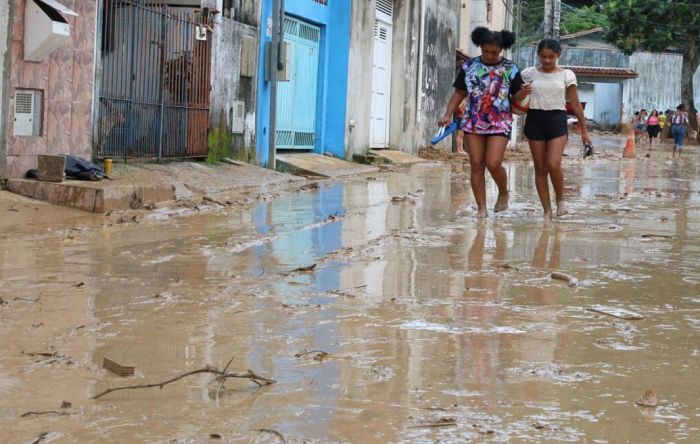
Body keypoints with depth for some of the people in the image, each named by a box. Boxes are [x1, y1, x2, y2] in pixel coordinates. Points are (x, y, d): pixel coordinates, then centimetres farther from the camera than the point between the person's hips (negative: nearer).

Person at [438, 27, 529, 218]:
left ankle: (503, 193, 15)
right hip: (473, 122, 3)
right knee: (476, 165, 0)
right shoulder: (469, 66, 5)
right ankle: (481, 207, 6)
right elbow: (459, 93, 10)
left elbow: (516, 96, 2)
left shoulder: (510, 69, 0)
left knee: (493, 164, -14)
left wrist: (522, 93, -21)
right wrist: (448, 115, 0)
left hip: (499, 123, -3)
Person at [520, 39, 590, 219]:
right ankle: (547, 210, 9)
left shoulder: (566, 75, 3)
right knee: (540, 168, 2)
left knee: (553, 164, -19)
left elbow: (576, 105, 6)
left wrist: (584, 131, 6)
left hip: (557, 120, -2)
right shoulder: (529, 73, 5)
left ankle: (560, 199, 6)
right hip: (535, 120, 2)